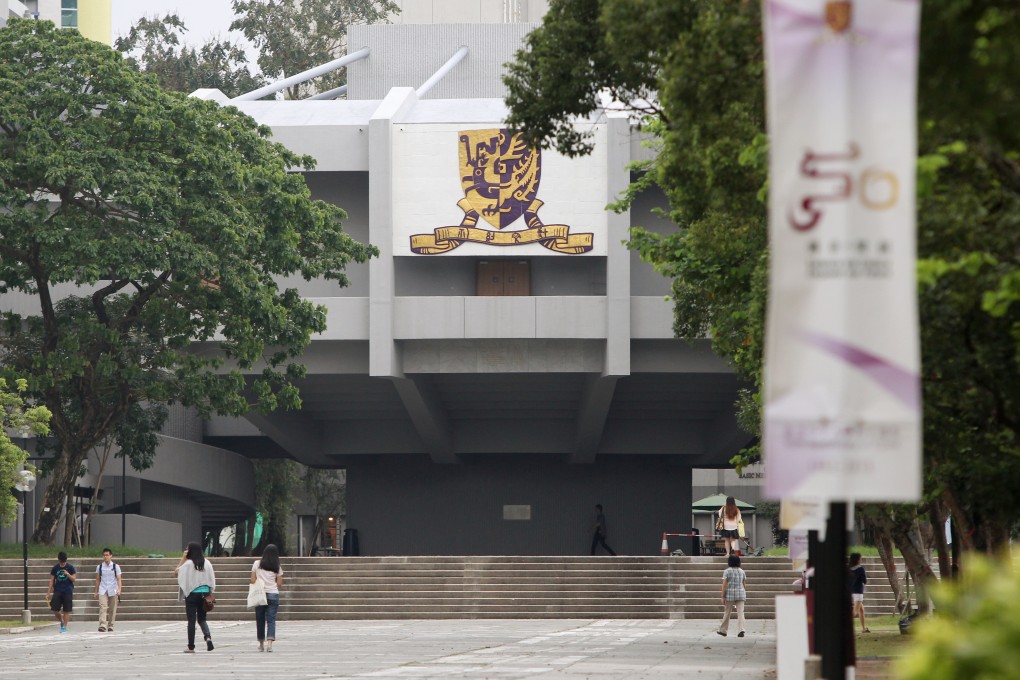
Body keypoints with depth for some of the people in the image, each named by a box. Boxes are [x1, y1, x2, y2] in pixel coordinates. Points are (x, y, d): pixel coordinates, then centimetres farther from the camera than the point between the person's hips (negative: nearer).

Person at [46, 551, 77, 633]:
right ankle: (62, 621, 21)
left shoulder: (70, 567, -1)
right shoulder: (55, 568, 6)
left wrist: (68, 574, -21)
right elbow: (52, 581, 9)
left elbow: (74, 579, -2)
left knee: (66, 610, -2)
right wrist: (49, 593, 6)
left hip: (68, 592, -2)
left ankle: (64, 627, 6)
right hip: (57, 591, 2)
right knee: (54, 609, -4)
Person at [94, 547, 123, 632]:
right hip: (103, 590, 0)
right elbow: (98, 580, 11)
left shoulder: (115, 566, -1)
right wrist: (96, 592, 11)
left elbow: (119, 579, -5)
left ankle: (110, 625, 18)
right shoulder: (99, 567, 4)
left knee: (112, 609, 5)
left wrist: (119, 590, -19)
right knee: (103, 607, -16)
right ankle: (102, 625, -26)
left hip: (113, 590, 0)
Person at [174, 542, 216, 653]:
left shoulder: (188, 563, -10)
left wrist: (182, 559, 1)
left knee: (191, 620, 3)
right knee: (202, 619, 16)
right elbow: (212, 579, 5)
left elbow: (176, 573, 0)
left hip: (192, 594, -4)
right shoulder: (207, 563, 3)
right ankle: (208, 636, -11)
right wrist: (210, 595, 13)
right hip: (204, 593, 4)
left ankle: (191, 646, 4)